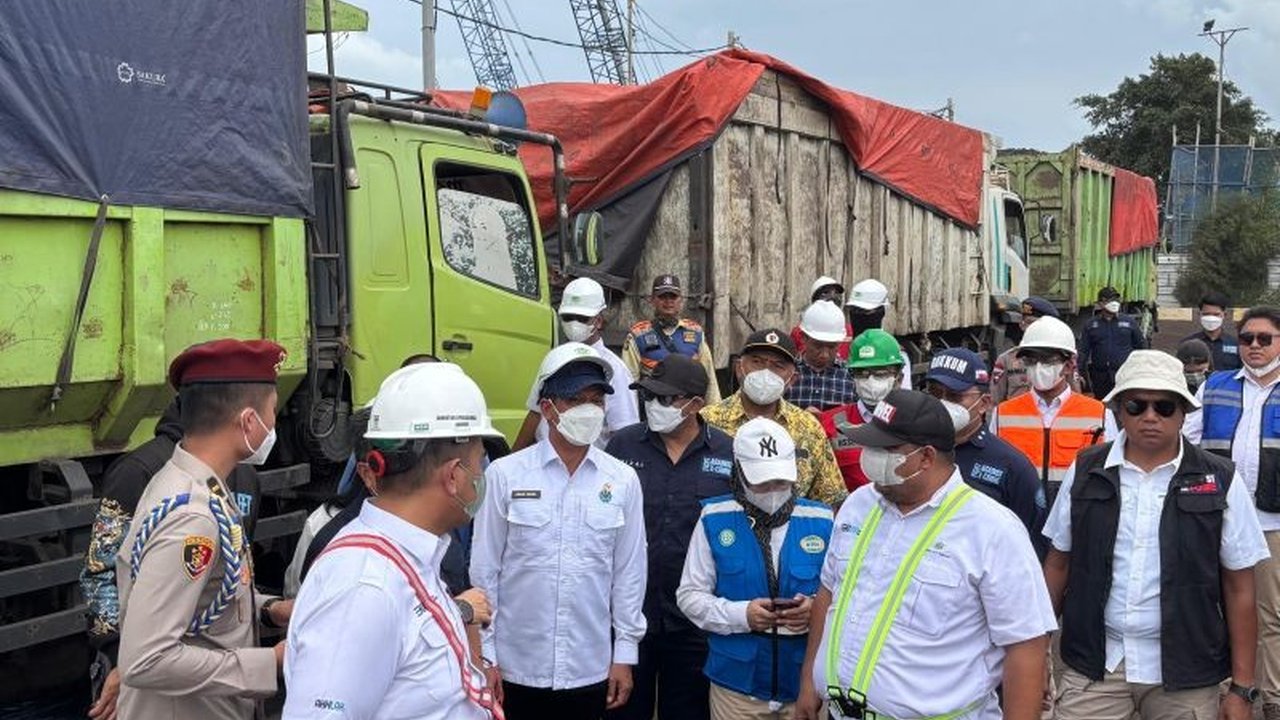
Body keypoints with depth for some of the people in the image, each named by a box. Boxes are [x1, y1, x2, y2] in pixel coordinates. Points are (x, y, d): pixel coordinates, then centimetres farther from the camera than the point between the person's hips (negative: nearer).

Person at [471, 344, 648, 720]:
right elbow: (484, 570, -2)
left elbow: (629, 572, 4)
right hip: (516, 668, -1)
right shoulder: (505, 475, -7)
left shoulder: (623, 480, -1)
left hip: (590, 670, 2)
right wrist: (485, 656, -2)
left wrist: (625, 654, 5)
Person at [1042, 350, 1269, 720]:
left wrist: (1241, 688, 0)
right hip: (1093, 665, 1)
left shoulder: (1219, 481, -2)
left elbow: (1239, 588, 0)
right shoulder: (1085, 473, 2)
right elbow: (1058, 563, 9)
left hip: (1183, 676, -1)